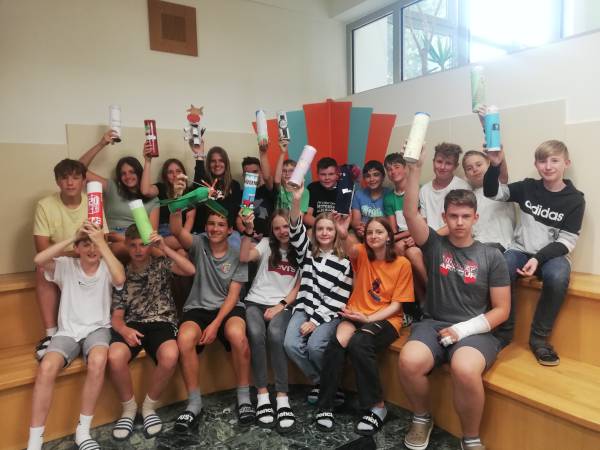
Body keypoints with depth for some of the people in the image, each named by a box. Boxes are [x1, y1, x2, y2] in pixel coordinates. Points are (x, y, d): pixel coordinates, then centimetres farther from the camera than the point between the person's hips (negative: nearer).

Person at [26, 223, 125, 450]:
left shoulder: (107, 267, -1)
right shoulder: (66, 266, 3)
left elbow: (119, 279, -26)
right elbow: (39, 260, -17)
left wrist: (102, 242, -24)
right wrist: (72, 237, -17)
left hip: (97, 329, -1)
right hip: (67, 331, 1)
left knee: (98, 361, -34)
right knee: (46, 368, -28)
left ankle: (83, 431, -17)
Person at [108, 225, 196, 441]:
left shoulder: (161, 264, 8)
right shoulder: (122, 274, 12)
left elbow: (191, 270, -12)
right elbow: (117, 315, 7)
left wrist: (165, 248, -16)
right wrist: (124, 329, -17)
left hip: (161, 322, -1)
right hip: (132, 325, 2)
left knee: (170, 356, -35)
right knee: (115, 357, -32)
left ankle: (149, 406, -5)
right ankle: (129, 408, -3)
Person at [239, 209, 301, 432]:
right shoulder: (267, 244, 9)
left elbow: (298, 287, 5)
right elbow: (244, 257, -9)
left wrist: (280, 306, -8)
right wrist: (248, 231, -19)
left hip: (282, 305, 0)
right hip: (255, 302, 1)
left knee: (275, 334, -34)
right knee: (256, 334, -32)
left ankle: (282, 397, -28)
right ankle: (262, 395, -22)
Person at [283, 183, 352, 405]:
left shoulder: (344, 262, 1)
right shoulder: (307, 252, 9)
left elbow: (338, 300, -4)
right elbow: (296, 232, -10)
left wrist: (315, 321, -12)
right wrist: (296, 201, -27)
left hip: (329, 315, -3)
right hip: (304, 309, 3)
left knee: (315, 346, -28)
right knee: (291, 344, -23)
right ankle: (319, 381, 3)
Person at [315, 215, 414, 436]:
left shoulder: (402, 264, -2)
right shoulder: (362, 254, 4)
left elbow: (396, 304, -3)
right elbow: (350, 248, -22)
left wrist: (368, 318, -18)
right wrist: (343, 235, -46)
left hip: (385, 319, -2)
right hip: (355, 314, 2)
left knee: (359, 344, -33)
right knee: (337, 342, -30)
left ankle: (376, 406, -12)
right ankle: (326, 405, -13)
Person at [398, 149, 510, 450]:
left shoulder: (491, 256, 5)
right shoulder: (435, 245, 7)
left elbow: (501, 310, 3)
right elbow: (410, 213, -9)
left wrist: (464, 329, -12)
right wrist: (415, 168, -17)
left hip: (476, 331, -1)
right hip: (433, 324, 1)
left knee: (464, 369, -36)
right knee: (409, 362, -31)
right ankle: (422, 418, 3)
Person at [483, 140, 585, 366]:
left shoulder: (574, 199, -2)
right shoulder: (528, 187, 3)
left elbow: (566, 242, -7)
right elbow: (492, 192, -5)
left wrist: (538, 258, -22)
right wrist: (495, 165, -23)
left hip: (552, 255, -1)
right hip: (520, 250, 1)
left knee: (557, 277, -35)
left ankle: (539, 337, -14)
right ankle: (504, 331, -10)